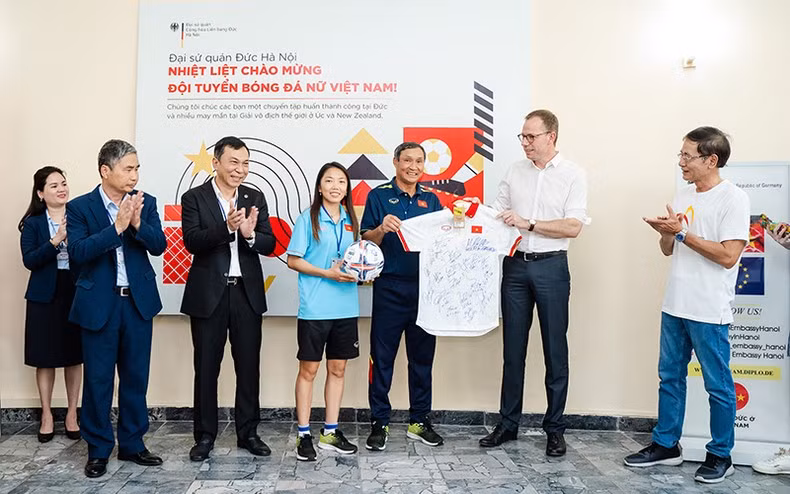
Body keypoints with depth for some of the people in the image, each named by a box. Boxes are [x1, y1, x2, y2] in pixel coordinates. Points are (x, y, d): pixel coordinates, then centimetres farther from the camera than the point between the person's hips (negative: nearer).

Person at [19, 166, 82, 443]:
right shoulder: (33, 223, 0)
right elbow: (29, 261, -11)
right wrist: (56, 240, -23)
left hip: (76, 294, 1)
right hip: (45, 297, -1)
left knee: (74, 356, 8)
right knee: (45, 358, 7)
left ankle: (72, 414, 21)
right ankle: (46, 415, 22)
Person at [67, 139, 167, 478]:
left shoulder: (146, 203, 3)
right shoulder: (80, 207, -5)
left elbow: (159, 246, -5)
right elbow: (77, 252, -16)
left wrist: (137, 224, -22)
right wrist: (116, 227, -25)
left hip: (138, 301, 3)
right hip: (99, 304, -2)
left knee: (136, 377, 11)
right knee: (98, 380, 7)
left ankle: (131, 444, 26)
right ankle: (98, 450, 22)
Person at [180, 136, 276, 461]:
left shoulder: (255, 198, 6)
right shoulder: (194, 198, -2)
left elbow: (269, 245, 0)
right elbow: (192, 241, -15)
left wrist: (250, 234, -21)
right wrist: (227, 227, -30)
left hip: (247, 293, 3)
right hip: (208, 295, -2)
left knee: (249, 367, 9)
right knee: (206, 368, 8)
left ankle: (248, 433, 24)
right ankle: (205, 435, 23)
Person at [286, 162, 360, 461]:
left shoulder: (350, 220, 11)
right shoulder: (308, 218, -4)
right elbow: (293, 260, -7)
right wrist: (328, 273, -16)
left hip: (345, 307, 5)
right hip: (314, 308, -5)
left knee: (338, 369, 11)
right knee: (309, 369, 3)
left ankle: (330, 432, 23)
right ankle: (304, 435, 14)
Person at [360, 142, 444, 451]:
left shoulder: (431, 200, 13)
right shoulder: (379, 196, 3)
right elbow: (366, 240, -3)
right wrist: (382, 229, -22)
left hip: (424, 286, 4)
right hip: (389, 287, -3)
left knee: (422, 356, 10)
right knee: (382, 357, 1)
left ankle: (420, 421, 22)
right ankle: (379, 423, 13)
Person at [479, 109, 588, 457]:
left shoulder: (573, 174, -1)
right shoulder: (515, 171, 10)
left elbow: (573, 227, -10)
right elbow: (496, 213, 12)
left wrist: (528, 224, -16)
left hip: (551, 265, -3)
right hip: (515, 264, 3)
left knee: (555, 348, 4)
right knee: (513, 347, 9)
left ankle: (555, 428, 17)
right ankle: (508, 423, 20)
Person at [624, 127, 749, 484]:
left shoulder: (733, 199, -10)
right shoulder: (683, 195, 11)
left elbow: (728, 255, -18)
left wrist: (681, 232, -16)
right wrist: (666, 232, -6)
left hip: (709, 311, -7)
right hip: (675, 306, 7)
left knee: (718, 385, 7)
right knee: (670, 377, 15)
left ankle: (720, 456, 22)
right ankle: (665, 445, 28)